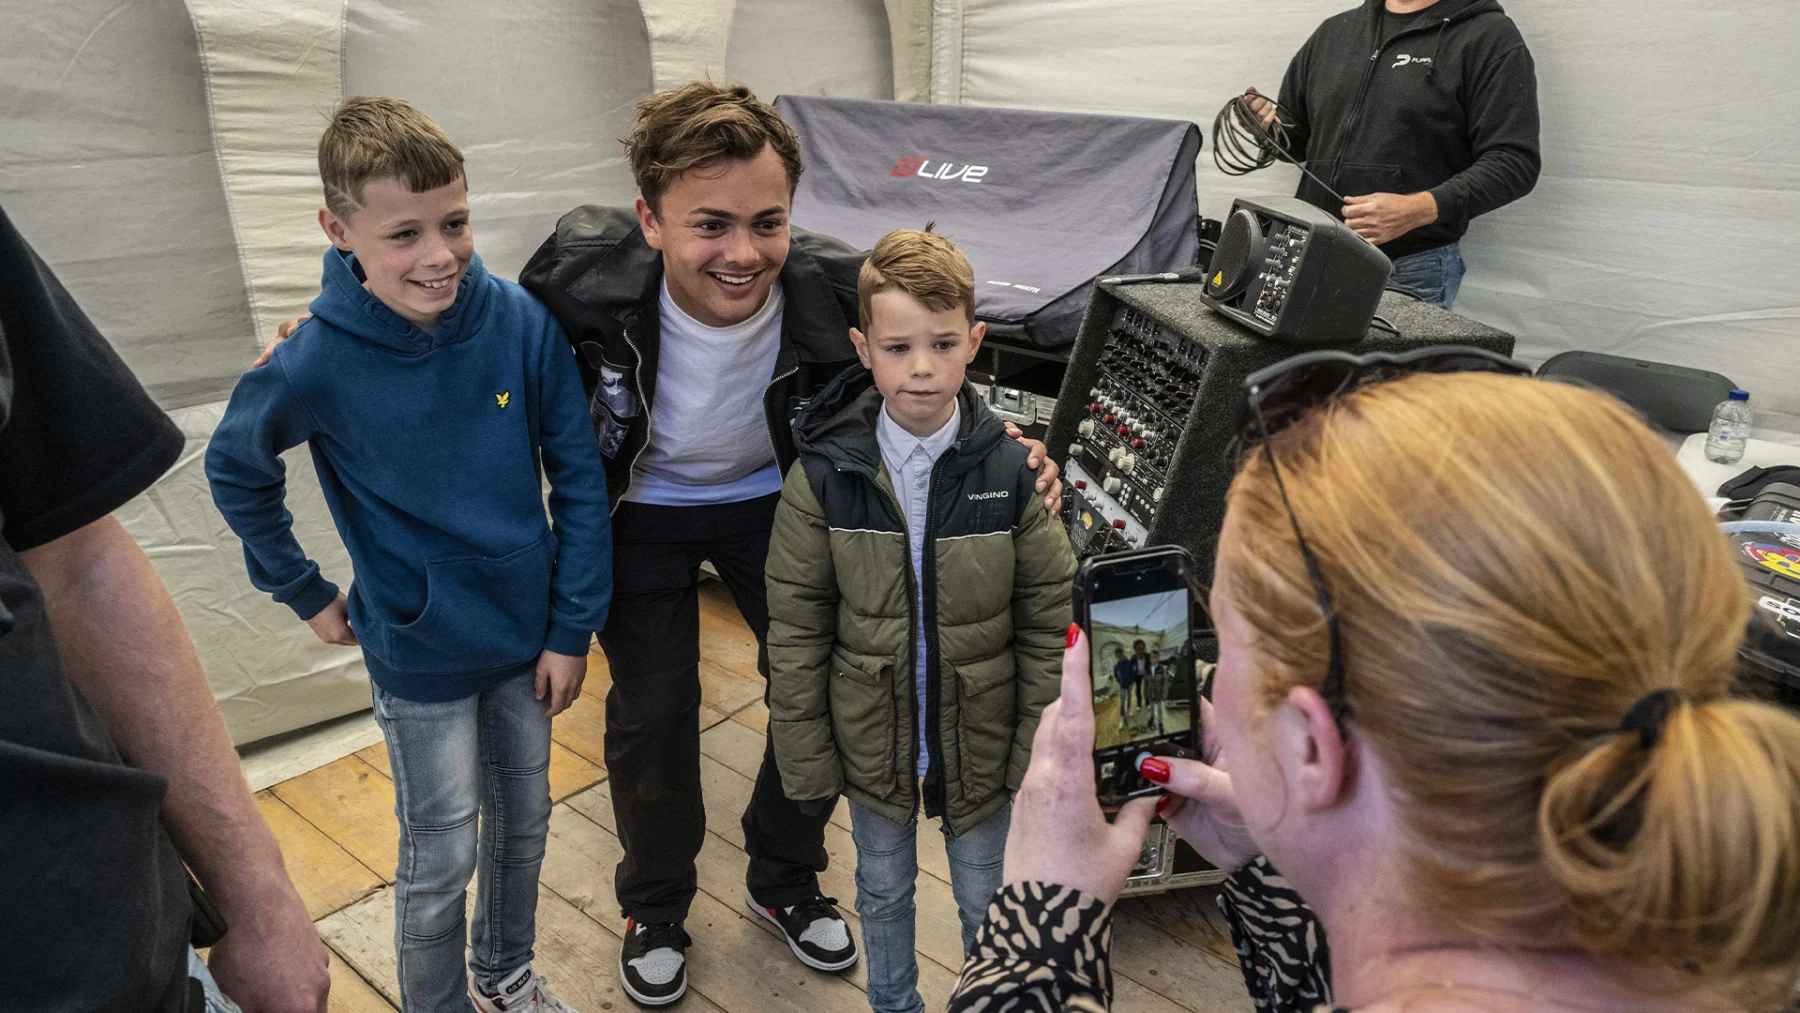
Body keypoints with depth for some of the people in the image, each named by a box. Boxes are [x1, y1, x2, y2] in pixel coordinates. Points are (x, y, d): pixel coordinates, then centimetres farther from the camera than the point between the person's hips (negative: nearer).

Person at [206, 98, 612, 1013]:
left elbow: (578, 479, -8)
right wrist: (305, 594, 4)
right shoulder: (318, 363, -19)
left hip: (528, 633, 3)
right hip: (419, 654, -3)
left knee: (523, 823, 21)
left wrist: (572, 627, -6)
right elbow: (234, 470, 0)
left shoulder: (521, 322, -15)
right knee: (442, 858, 11)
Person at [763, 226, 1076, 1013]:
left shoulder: (1012, 471, -15)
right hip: (873, 741, 1)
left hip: (980, 740, 0)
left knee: (985, 900, 20)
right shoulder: (824, 476, -15)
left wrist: (1041, 748, -6)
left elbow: (1048, 618, -8)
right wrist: (805, 756, -6)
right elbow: (796, 629, -8)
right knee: (884, 891, 24)